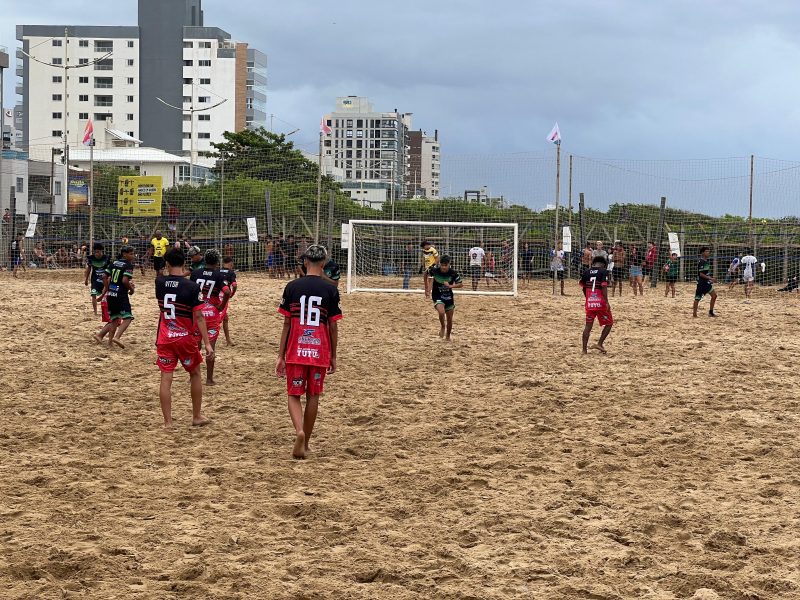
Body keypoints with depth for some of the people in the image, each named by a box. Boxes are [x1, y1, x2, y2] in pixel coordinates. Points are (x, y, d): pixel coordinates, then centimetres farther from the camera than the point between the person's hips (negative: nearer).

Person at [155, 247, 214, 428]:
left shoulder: (159, 283, -4)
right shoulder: (192, 287, -14)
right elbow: (199, 317, -15)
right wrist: (207, 343, -13)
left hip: (165, 339, 2)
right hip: (186, 339, -2)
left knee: (166, 379, 2)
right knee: (195, 374, 18)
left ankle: (167, 422, 1)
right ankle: (197, 416, 25)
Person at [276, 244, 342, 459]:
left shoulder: (292, 287, -3)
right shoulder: (330, 290, -3)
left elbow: (286, 324, -1)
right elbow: (333, 326, 0)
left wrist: (280, 356, 4)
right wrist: (333, 357, 11)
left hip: (296, 352, 0)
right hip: (319, 352, 1)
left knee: (294, 395, 7)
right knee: (313, 396, 13)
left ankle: (299, 432, -18)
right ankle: (305, 442, 20)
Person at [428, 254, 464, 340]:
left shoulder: (453, 273, -17)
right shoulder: (434, 270, -18)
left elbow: (461, 284, -7)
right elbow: (426, 274, 5)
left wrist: (450, 286, -23)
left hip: (449, 297, 2)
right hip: (438, 296, -2)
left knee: (449, 319, 10)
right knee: (441, 312, -29)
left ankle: (448, 336, 34)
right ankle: (443, 327, 1)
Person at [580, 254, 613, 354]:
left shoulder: (587, 272, 8)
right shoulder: (603, 272, -5)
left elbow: (583, 287, 12)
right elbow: (604, 287, -14)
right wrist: (607, 302, -16)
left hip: (589, 303, 4)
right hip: (600, 303, -4)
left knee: (588, 325, 9)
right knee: (609, 323, 12)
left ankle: (584, 349, 6)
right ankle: (599, 344, 3)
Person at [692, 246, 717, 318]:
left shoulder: (707, 261, 11)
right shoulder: (701, 262, -17)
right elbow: (701, 274, -21)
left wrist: (710, 279, 15)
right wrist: (709, 278, -23)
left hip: (706, 282, 9)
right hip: (701, 282, -9)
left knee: (714, 295, 8)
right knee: (697, 298, -4)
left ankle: (711, 312, 16)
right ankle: (694, 314, 2)